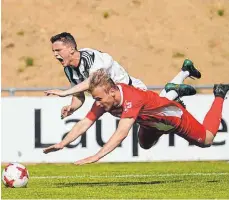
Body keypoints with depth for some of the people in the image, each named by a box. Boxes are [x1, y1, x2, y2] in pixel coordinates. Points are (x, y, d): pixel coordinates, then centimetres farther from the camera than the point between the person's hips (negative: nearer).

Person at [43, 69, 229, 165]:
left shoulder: (132, 98, -47)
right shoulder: (103, 99, -27)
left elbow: (121, 133, -57)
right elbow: (84, 123, -25)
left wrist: (97, 156, -65)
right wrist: (62, 144, -40)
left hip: (174, 116, -7)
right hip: (151, 122, 7)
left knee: (206, 140, 13)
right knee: (145, 145, 33)